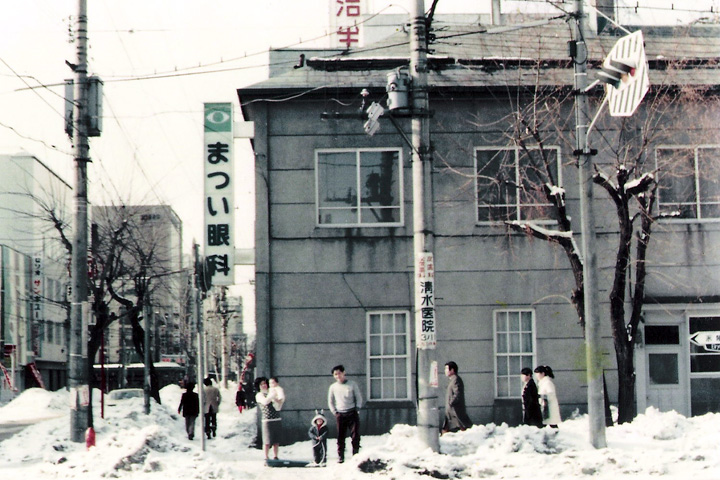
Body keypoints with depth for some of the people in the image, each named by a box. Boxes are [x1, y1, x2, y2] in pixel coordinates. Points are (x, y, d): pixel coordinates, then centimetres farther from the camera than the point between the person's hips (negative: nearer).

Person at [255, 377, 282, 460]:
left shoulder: (270, 392, 18)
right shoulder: (259, 395, 3)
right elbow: (265, 402, -18)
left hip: (276, 419, 5)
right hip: (267, 419, -5)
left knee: (276, 440, 7)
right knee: (267, 441, -7)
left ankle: (275, 456, 14)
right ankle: (266, 458, -3)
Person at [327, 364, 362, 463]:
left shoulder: (352, 384, 5)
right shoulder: (333, 387, 9)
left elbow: (359, 398, 9)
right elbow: (330, 401, 16)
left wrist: (357, 409, -2)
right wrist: (334, 412, 5)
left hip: (352, 413, -1)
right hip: (340, 414, 1)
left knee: (355, 435, -6)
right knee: (341, 437, -1)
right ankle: (340, 456, 2)